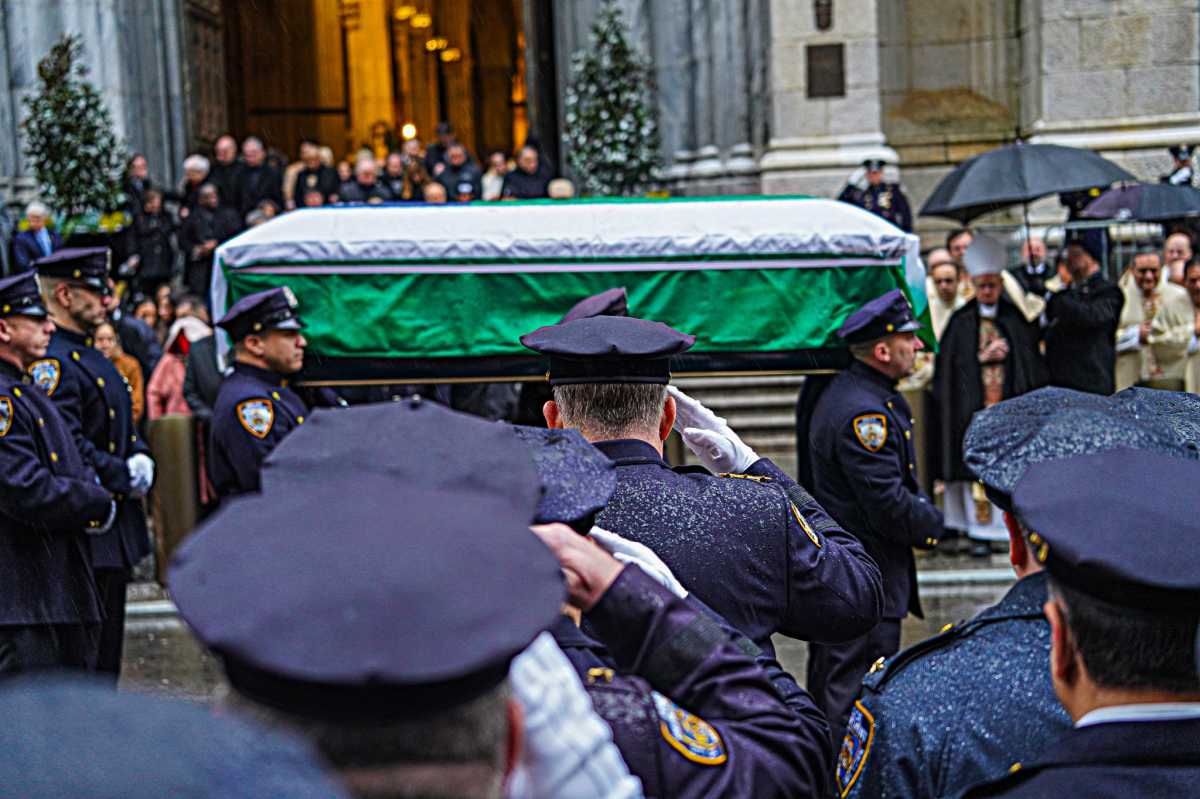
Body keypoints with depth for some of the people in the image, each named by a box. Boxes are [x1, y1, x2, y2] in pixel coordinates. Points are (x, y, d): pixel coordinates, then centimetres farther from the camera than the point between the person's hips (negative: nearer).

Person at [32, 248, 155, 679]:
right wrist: (125, 478, -16)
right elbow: (67, 446, -23)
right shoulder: (51, 363, -15)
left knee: (106, 655, 15)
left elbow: (126, 431, 22)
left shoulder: (94, 358, 17)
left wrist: (142, 460, 2)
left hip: (115, 532, 10)